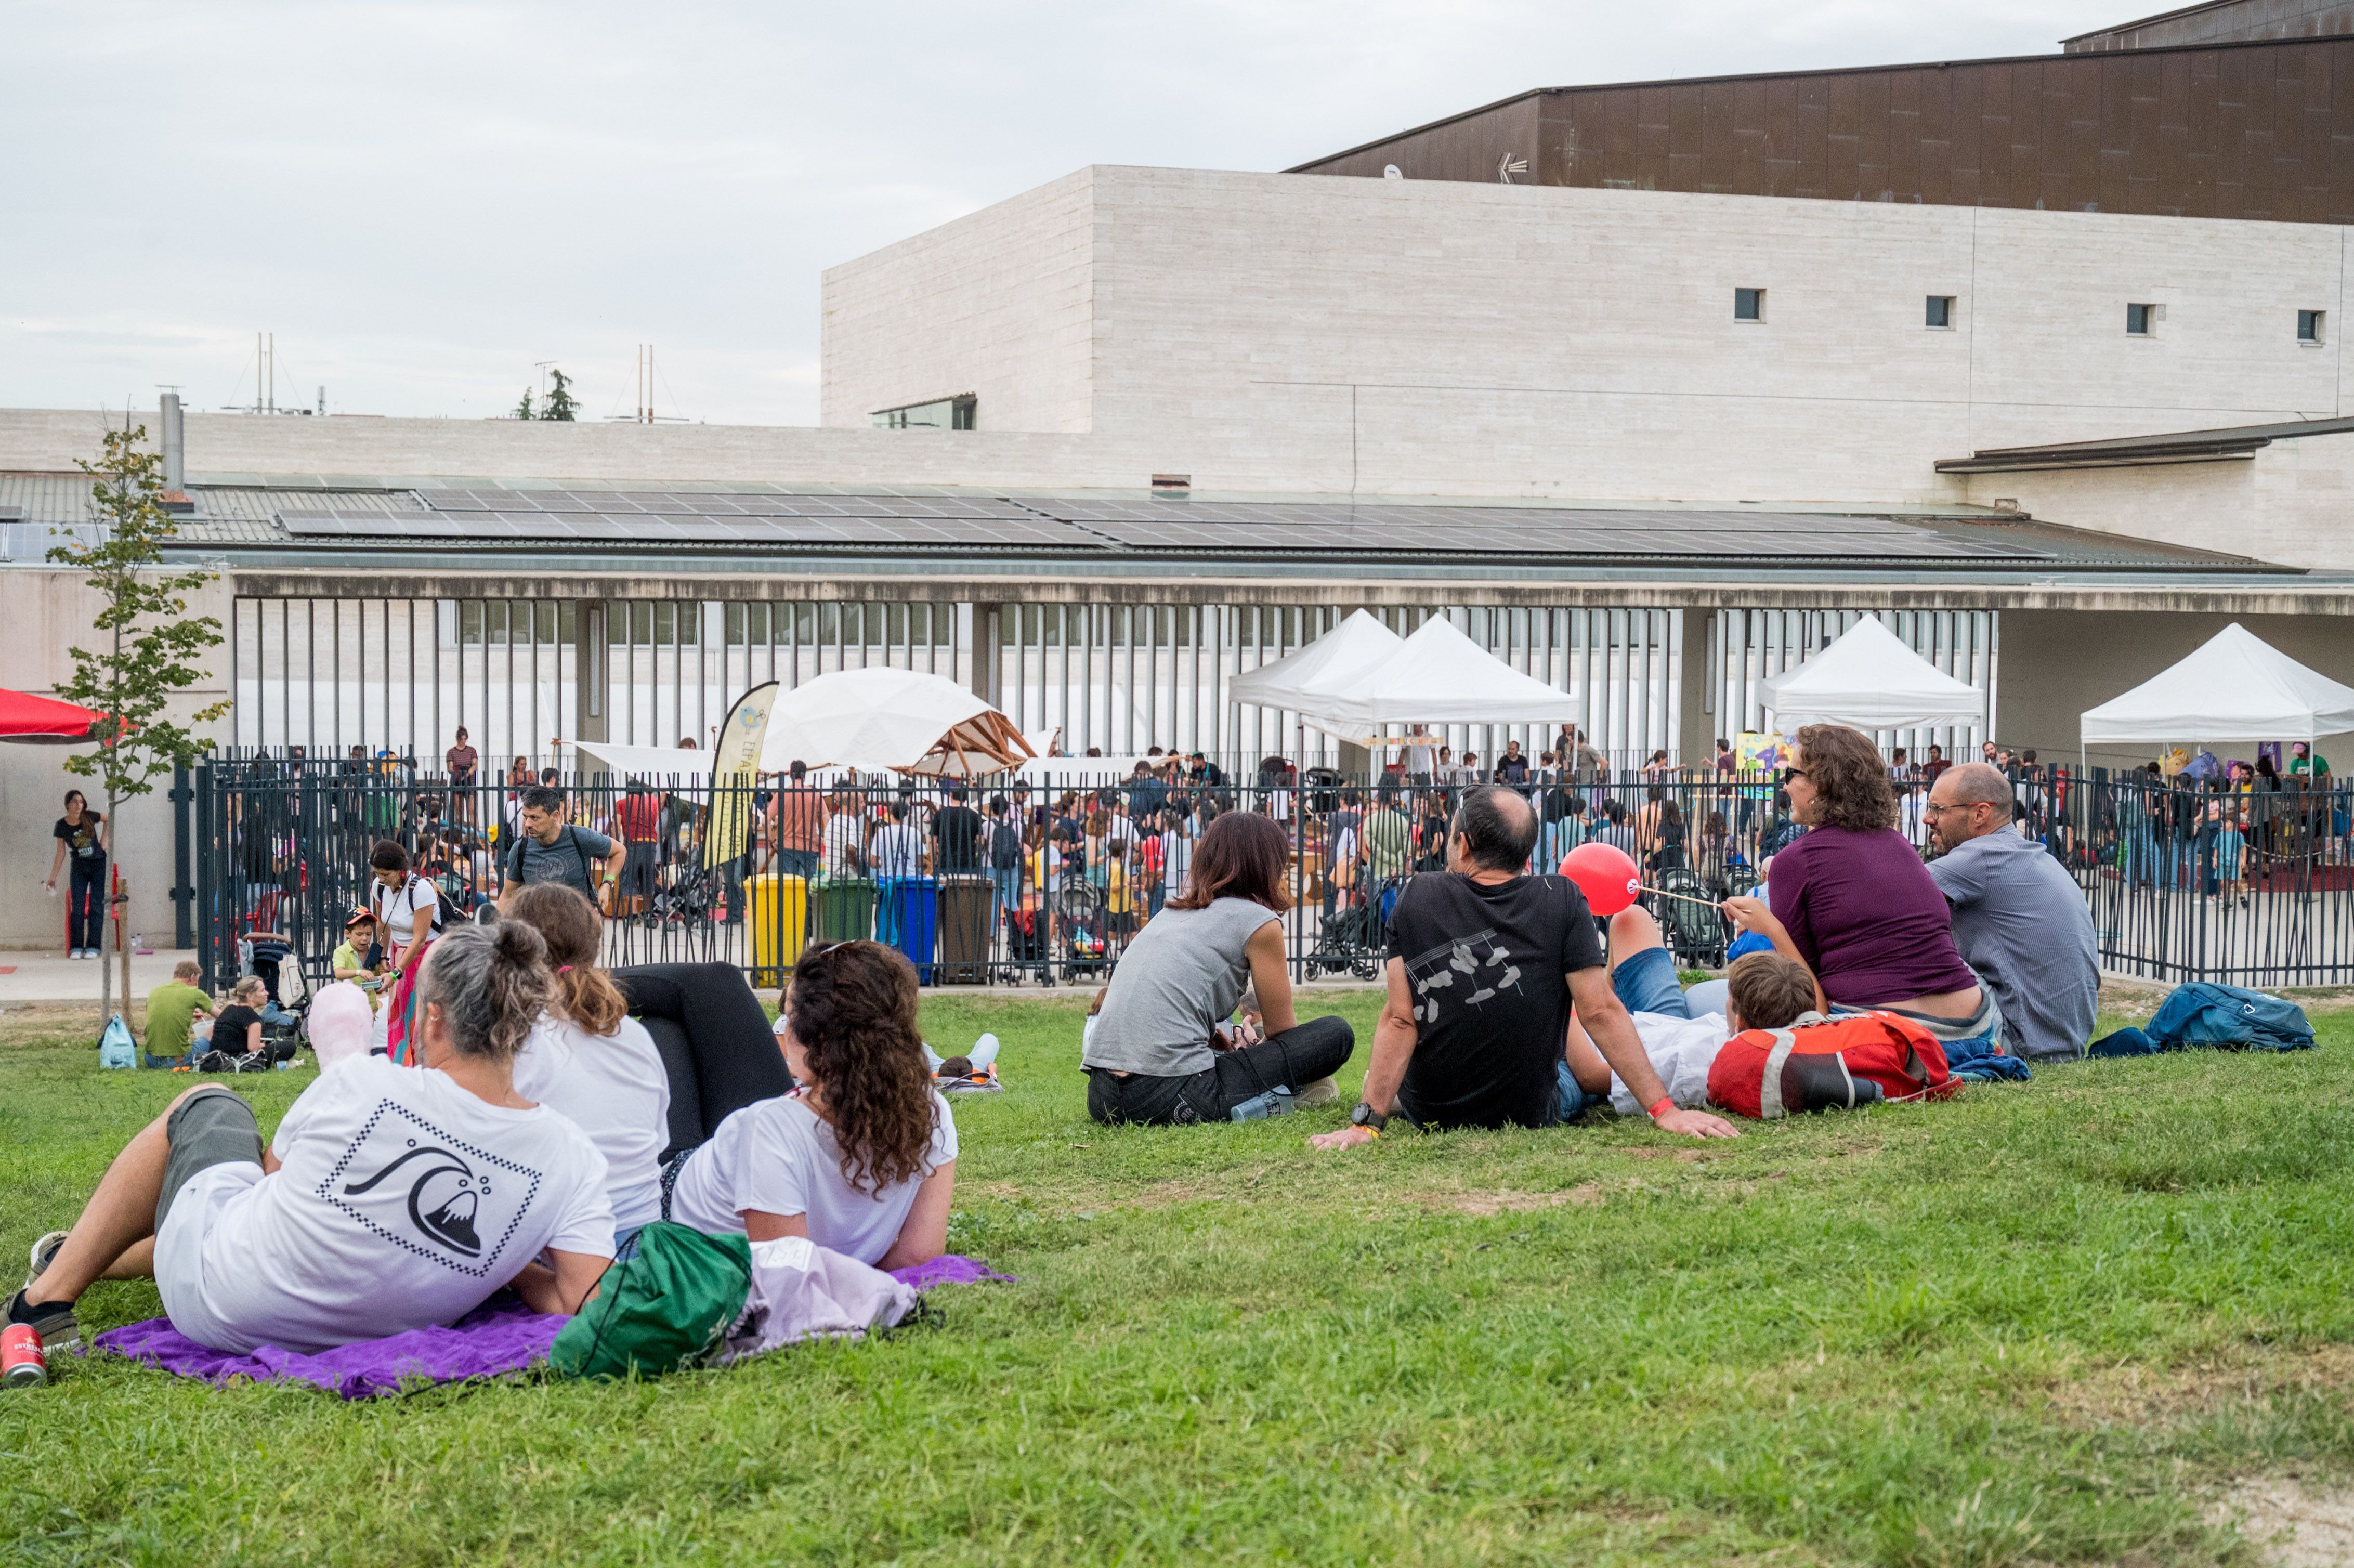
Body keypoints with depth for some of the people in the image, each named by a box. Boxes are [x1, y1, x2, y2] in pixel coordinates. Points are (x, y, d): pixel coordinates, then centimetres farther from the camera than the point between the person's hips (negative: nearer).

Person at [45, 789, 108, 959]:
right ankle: (76, 948, -2)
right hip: (79, 868, 1)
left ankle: (93, 946, -2)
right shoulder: (62, 826, -7)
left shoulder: (89, 817, -10)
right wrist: (53, 877, 2)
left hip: (99, 865, -1)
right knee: (77, 907, -5)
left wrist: (104, 840, 4)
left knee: (96, 906, -4)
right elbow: (61, 853, 1)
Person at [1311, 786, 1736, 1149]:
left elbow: (1400, 1021, -16)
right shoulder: (1562, 902, -15)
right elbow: (1600, 1013, -18)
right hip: (1530, 1112, -3)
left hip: (1429, 1111, 3)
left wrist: (1367, 1122, -16)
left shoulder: (1415, 901, -14)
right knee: (1584, 1075, 35)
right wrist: (1664, 1109, -17)